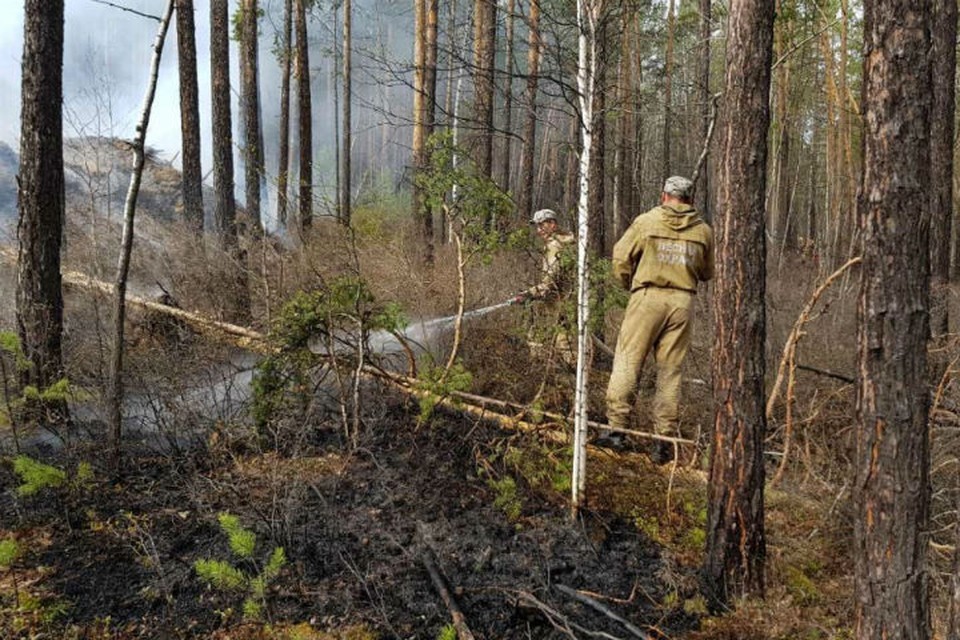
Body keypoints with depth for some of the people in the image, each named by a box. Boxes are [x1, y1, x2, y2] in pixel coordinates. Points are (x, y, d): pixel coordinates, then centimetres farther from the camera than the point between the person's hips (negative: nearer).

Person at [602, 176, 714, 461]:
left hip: (648, 297, -3)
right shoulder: (703, 230, 8)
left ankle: (617, 427, -3)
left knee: (627, 361, 2)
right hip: (683, 301, 3)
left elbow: (621, 256, 2)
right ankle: (666, 438, 8)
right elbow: (707, 273, 17)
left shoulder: (646, 221, 0)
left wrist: (629, 285, 17)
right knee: (669, 371, 6)